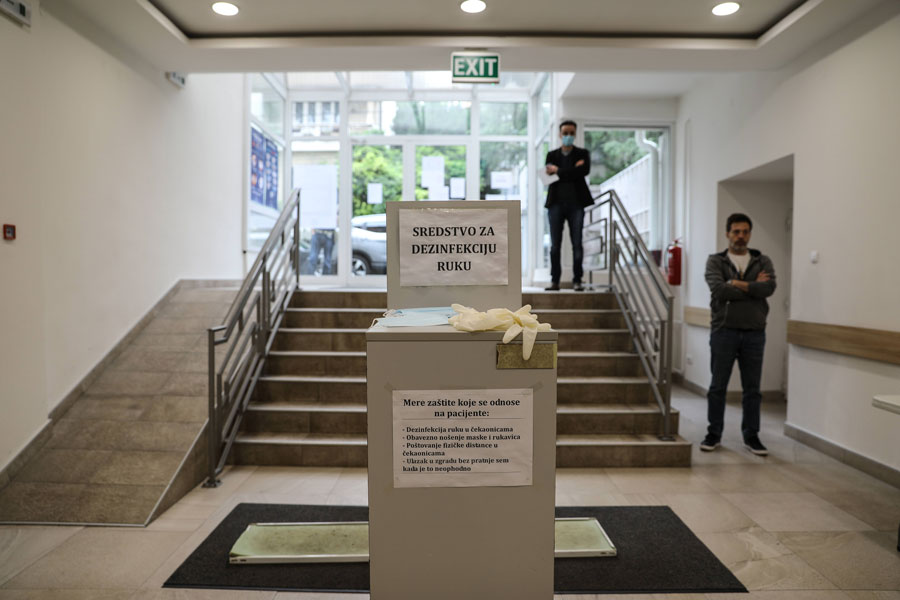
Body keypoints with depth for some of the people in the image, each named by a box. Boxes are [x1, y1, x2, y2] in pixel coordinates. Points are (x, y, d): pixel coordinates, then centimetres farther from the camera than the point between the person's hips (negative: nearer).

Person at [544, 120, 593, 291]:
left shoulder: (582, 153, 9)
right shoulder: (552, 154, 12)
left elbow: (584, 171, -10)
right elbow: (549, 173, -4)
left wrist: (558, 171, -8)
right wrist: (572, 171, -9)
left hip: (576, 203, -1)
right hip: (556, 203, 1)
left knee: (577, 244, -1)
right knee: (555, 244, 1)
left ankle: (577, 280, 5)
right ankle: (555, 280, 6)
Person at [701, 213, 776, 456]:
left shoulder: (763, 261, 8)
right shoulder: (715, 261, 2)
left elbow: (769, 287, -11)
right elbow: (719, 290, -16)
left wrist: (736, 283, -12)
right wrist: (753, 287, -10)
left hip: (754, 333, 2)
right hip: (724, 331, -2)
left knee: (752, 388, 9)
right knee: (718, 386, 6)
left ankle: (751, 435, 22)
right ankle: (714, 433, 18)